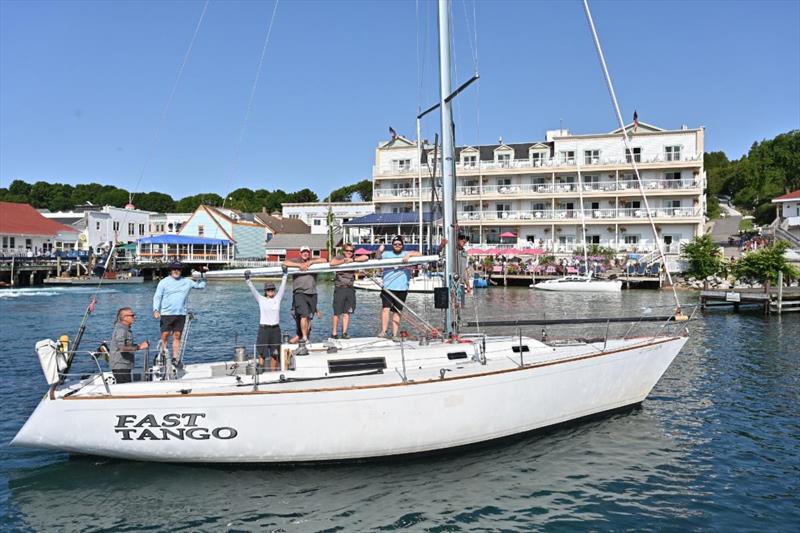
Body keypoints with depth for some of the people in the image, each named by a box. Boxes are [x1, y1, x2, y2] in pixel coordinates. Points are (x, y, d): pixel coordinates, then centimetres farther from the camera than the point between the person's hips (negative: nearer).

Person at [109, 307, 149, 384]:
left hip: (125, 365, 10)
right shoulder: (121, 330, -17)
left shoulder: (126, 329, 15)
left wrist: (139, 345, 12)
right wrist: (139, 347, -25)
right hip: (120, 366, -10)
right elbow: (122, 348, -27)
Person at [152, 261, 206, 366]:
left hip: (181, 314, 2)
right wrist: (156, 310, -11)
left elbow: (201, 286, 19)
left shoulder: (186, 281, 11)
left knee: (177, 336, 4)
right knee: (164, 336, -5)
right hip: (166, 314, -2)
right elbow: (157, 297, 2)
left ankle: (175, 359, 9)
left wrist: (201, 276, 6)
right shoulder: (164, 282, 5)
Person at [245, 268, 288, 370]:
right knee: (261, 353, -2)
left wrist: (285, 275, 2)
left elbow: (282, 287, 6)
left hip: (275, 329, 2)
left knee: (274, 354, 6)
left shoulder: (278, 298, 8)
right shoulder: (261, 300, 3)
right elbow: (253, 289, -4)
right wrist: (247, 280, -14)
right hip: (264, 328, -2)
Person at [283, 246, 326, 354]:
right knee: (304, 315, -19)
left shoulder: (313, 261, 17)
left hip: (312, 294, 3)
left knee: (309, 318, 2)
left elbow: (324, 260, 2)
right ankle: (304, 339, -18)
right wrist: (299, 265, -12)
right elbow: (285, 263, -5)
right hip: (299, 293, -3)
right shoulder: (296, 261, 10)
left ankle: (303, 342, 8)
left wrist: (310, 262, -5)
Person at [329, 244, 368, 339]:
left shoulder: (355, 259, 12)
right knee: (337, 312, -1)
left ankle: (344, 333, 8)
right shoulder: (339, 258, 3)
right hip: (339, 288, -3)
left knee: (347, 312, 3)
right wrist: (344, 260, -11)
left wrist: (352, 260, -10)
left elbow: (366, 257, -4)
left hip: (350, 288, 3)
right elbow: (332, 263, -19)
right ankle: (334, 333, 7)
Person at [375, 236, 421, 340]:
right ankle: (383, 331, -10)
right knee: (385, 308, -14)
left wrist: (408, 255, -14)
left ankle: (394, 334, 7)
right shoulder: (387, 254, 11)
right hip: (388, 287, -1)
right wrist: (379, 251, -24)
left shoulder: (406, 253, 13)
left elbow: (419, 254, 2)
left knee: (397, 312, 3)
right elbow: (378, 258, -4)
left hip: (402, 288, 1)